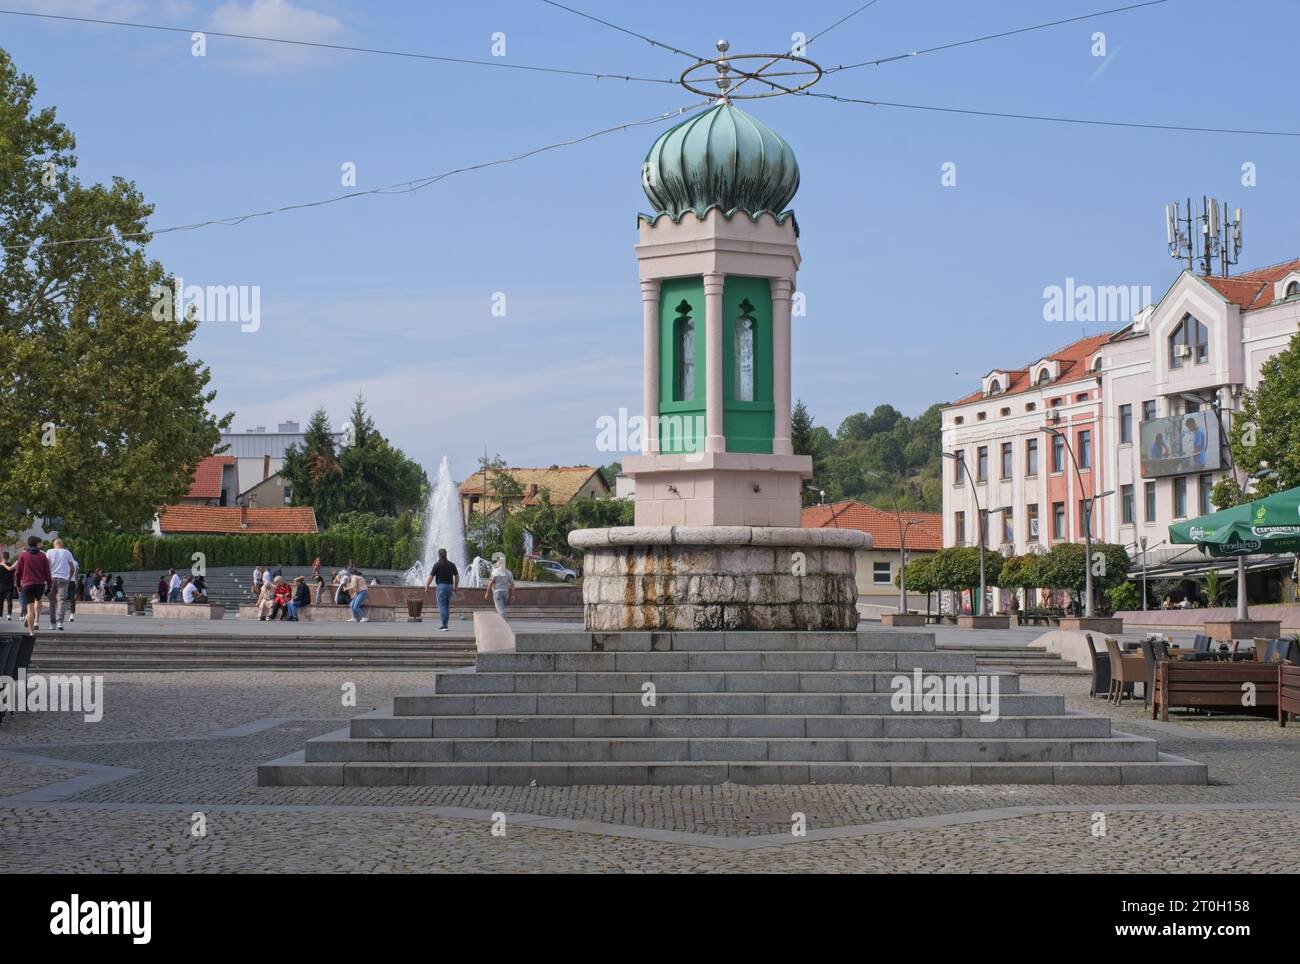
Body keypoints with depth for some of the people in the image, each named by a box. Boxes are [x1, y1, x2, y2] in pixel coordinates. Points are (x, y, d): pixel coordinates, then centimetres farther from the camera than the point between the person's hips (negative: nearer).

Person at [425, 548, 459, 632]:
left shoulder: (437, 564, -7)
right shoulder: (452, 564, 8)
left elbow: (431, 577, -6)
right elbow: (457, 576, 12)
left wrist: (426, 586, 6)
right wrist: (456, 586, 22)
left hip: (441, 586, -6)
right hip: (450, 586, 6)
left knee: (442, 606, -6)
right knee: (447, 607, 12)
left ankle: (444, 626, -14)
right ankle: (445, 625, 15)